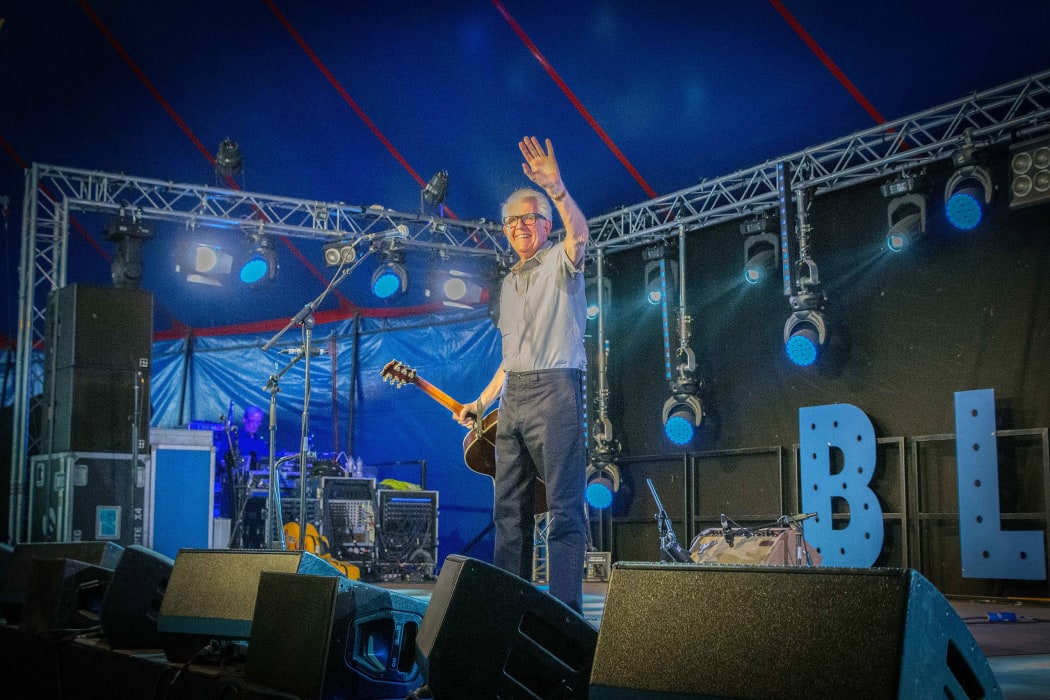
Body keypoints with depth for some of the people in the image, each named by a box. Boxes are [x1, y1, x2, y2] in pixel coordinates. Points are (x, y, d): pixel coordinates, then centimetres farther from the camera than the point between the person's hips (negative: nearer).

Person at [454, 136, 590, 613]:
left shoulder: (559, 262, 1)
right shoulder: (510, 282, 23)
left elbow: (579, 234, -24)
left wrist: (556, 188, -40)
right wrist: (482, 402, 20)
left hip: (555, 391, -8)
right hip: (512, 399, 8)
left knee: (564, 506, -10)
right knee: (509, 508, 8)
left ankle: (566, 610, -10)